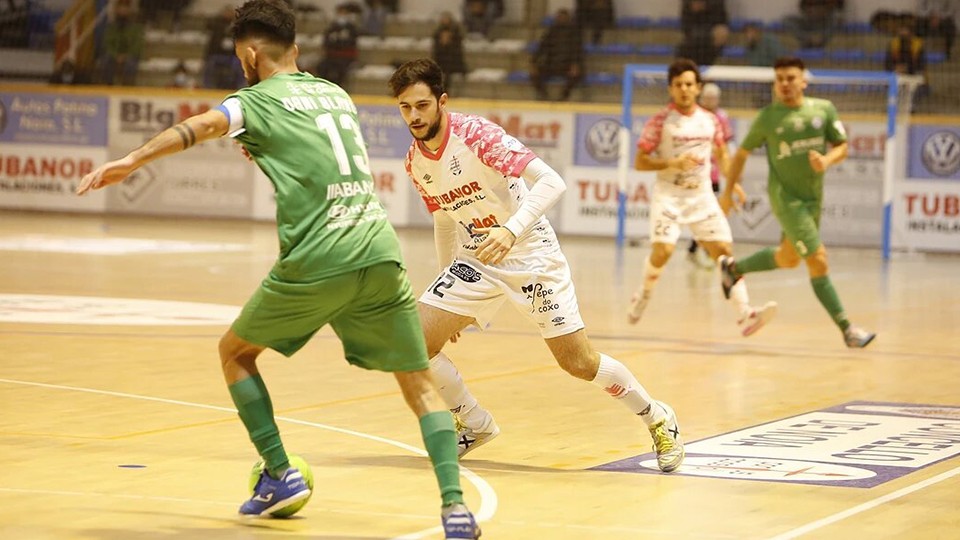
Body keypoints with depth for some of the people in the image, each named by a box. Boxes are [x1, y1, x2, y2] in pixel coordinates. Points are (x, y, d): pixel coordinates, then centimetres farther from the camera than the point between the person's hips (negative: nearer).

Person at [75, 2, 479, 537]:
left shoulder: (259, 100, 4)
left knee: (235, 352, 20)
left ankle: (280, 473, 14)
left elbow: (204, 125, -17)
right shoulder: (336, 93, 22)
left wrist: (132, 161, -28)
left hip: (315, 263, -4)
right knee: (421, 384, 8)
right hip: (379, 252, 4)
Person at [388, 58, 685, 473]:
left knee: (579, 362, -6)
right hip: (476, 258, 6)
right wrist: (448, 287, 20)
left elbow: (551, 182, -29)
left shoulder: (476, 134, -22)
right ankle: (475, 424, 12)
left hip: (530, 254, -6)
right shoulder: (415, 162, -1)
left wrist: (511, 230, -43)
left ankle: (658, 419, 19)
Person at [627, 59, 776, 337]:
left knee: (724, 250, -8)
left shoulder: (710, 121, 6)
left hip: (702, 196, 4)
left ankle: (744, 314, -13)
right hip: (668, 195, -4)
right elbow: (640, 162, -6)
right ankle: (644, 295, 11)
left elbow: (721, 153, 22)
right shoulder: (660, 121, -6)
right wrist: (674, 163, -20)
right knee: (663, 250, -20)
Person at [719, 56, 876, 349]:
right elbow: (742, 153, 6)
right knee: (818, 261, -12)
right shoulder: (768, 117, -4)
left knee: (789, 259, 21)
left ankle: (733, 267, 45)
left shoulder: (824, 109, 3)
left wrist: (828, 160, -16)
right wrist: (728, 190, 6)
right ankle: (847, 329, -8)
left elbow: (842, 147, 6)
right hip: (785, 197, -5)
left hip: (813, 198, 5)